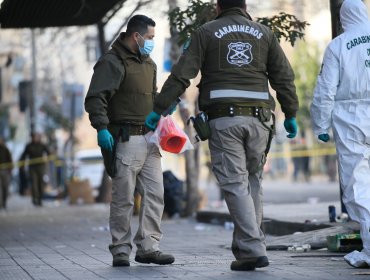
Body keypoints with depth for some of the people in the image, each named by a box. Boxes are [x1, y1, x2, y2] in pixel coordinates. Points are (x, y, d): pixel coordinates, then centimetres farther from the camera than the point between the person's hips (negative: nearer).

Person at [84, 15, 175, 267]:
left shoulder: (149, 64, 18)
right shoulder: (112, 62, -8)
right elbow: (95, 98, -16)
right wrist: (102, 128, -24)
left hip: (149, 139, 8)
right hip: (126, 140, -8)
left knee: (155, 194, 4)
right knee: (123, 198, -3)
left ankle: (148, 247, 9)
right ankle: (121, 250, 5)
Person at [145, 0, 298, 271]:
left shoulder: (206, 33, 6)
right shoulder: (264, 33, 13)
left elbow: (181, 75, -1)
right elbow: (284, 77, 12)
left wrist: (158, 109, 3)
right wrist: (291, 115, 20)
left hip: (224, 118, -3)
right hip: (258, 118, 3)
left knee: (235, 183, -3)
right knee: (253, 180, 13)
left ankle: (252, 249, -11)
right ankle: (246, 244, 10)